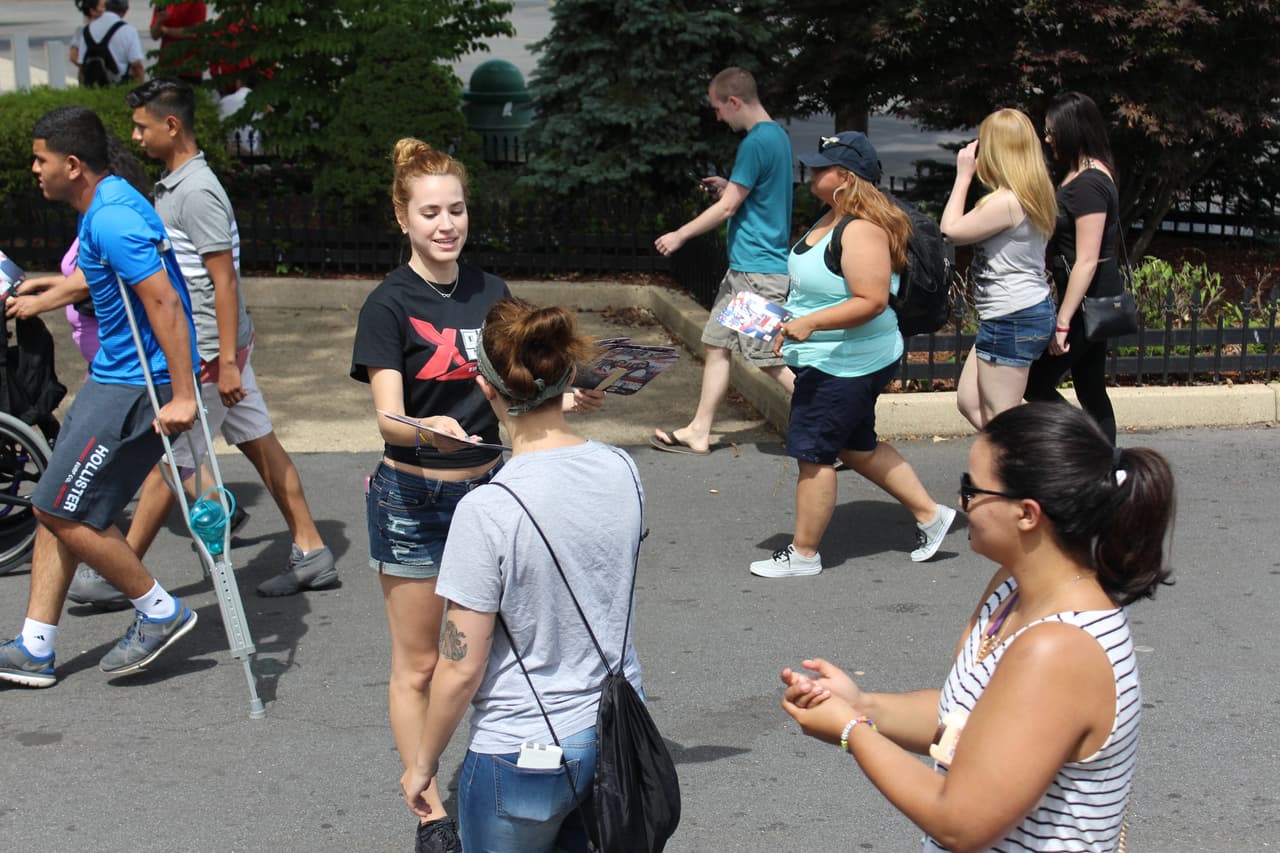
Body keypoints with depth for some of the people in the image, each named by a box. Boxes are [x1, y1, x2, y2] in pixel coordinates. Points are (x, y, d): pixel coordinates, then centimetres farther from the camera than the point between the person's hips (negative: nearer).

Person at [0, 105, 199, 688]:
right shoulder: (107, 204, 13)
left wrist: (183, 396, -29)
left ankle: (160, 613, 8)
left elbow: (164, 301, -27)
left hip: (136, 386, -11)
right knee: (55, 510, 11)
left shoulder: (111, 219, -21)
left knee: (60, 512, -6)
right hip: (115, 377, 11)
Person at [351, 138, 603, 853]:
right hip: (413, 498, -5)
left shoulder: (491, 293, 4)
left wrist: (565, 402, -6)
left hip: (487, 486, 5)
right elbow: (388, 416, -20)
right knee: (419, 665, 5)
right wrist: (425, 430, -41)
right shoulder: (390, 306, -12)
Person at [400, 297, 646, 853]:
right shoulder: (622, 472, -5)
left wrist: (423, 762, 0)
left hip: (523, 755, -5)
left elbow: (461, 669, -17)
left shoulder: (486, 511, -23)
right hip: (619, 732, 6)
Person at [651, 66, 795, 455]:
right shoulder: (778, 135, 13)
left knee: (773, 359, -7)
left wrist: (680, 235, -5)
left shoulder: (757, 142, -18)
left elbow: (728, 206, -16)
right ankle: (699, 432, 18)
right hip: (744, 267, 10)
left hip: (758, 270, -10)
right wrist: (728, 187, 11)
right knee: (717, 345, 13)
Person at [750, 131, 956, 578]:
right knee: (857, 446, 20)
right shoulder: (832, 219, 8)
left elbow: (872, 301, -29)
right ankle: (930, 514, 30)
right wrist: (794, 320, 22)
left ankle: (804, 553, 11)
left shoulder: (862, 230, -23)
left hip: (846, 364, -11)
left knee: (813, 452, -2)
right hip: (832, 360, 11)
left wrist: (811, 323, -34)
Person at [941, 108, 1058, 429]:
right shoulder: (1031, 195, 9)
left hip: (1013, 320, -11)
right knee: (970, 403, 18)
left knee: (999, 420, -2)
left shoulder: (1006, 201, -22)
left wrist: (963, 176, -5)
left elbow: (951, 229, -12)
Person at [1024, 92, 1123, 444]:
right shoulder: (1082, 174, 13)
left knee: (1036, 383, -4)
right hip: (1094, 299, 10)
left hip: (1086, 299, -10)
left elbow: (1087, 261, -23)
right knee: (1091, 391, 14)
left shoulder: (1088, 184, -19)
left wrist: (1063, 322, -24)